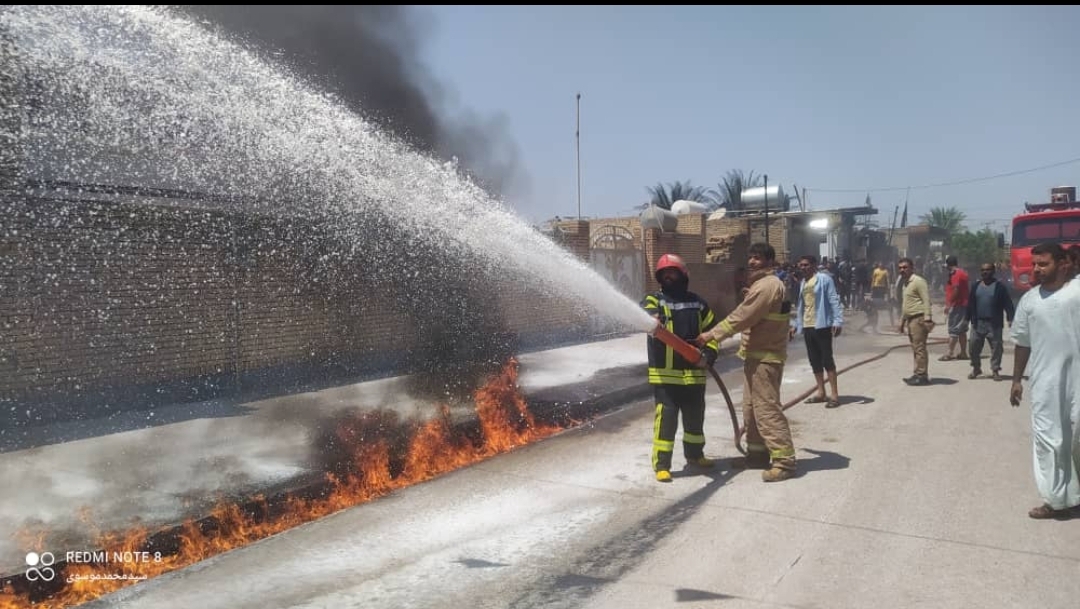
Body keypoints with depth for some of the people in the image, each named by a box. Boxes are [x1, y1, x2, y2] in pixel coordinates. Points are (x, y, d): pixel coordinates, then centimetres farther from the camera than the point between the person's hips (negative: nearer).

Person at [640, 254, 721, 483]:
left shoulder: (697, 303, 10)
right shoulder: (655, 300, -1)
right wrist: (652, 320, -49)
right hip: (665, 373, -4)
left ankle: (694, 454, 38)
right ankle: (661, 464, 2)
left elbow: (712, 331, 12)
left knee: (695, 416, 18)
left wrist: (708, 355, -4)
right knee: (666, 418, -6)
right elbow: (647, 313, -25)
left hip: (693, 372, 4)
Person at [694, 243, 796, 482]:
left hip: (765, 357, -11)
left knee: (767, 408, -9)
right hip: (757, 354, 11)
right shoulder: (762, 284, 18)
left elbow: (741, 316, -21)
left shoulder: (767, 285, -18)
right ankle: (757, 453, 24)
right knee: (752, 407, 15)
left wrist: (712, 335, -18)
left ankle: (784, 460, -5)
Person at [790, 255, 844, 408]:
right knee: (814, 360, 10)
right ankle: (821, 392, 20)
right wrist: (795, 324, 16)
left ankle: (835, 394, 0)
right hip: (807, 326, 7)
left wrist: (838, 321, -20)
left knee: (827, 359, -4)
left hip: (822, 325, -7)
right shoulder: (802, 283, 14)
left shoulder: (824, 279, -7)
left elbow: (834, 301, -12)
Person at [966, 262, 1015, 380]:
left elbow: (1008, 304, -6)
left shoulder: (999, 287, -2)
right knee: (973, 347, 5)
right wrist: (967, 319, 10)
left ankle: (995, 370, 10)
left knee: (996, 347, 1)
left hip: (994, 324, -4)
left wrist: (1010, 319, -14)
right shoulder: (976, 287, 11)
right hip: (978, 323, 4)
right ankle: (976, 368, 20)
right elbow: (970, 304, 13)